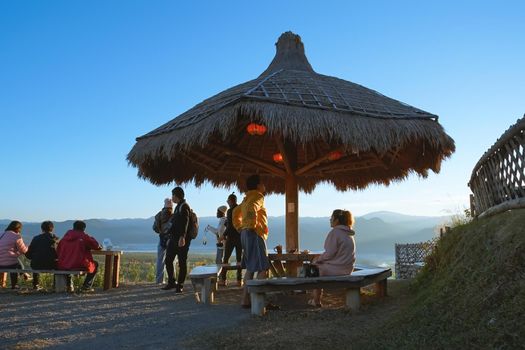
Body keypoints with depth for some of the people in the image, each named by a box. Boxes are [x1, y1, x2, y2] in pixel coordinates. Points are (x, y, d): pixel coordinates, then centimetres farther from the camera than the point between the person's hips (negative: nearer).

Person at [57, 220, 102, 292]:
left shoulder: (65, 236, 10)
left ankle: (68, 285, 34)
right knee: (95, 265, 23)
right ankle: (86, 286, 16)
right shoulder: (84, 236, -4)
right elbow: (97, 246, 2)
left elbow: (58, 251, 15)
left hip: (62, 266, 5)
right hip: (79, 265, -5)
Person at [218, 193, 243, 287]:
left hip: (231, 237, -5)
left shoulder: (230, 211, -11)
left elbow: (230, 226, -16)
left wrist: (224, 235, -5)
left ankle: (222, 279, 3)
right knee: (239, 258, 8)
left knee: (226, 258, 5)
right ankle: (239, 280, 6)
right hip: (240, 237, 5)